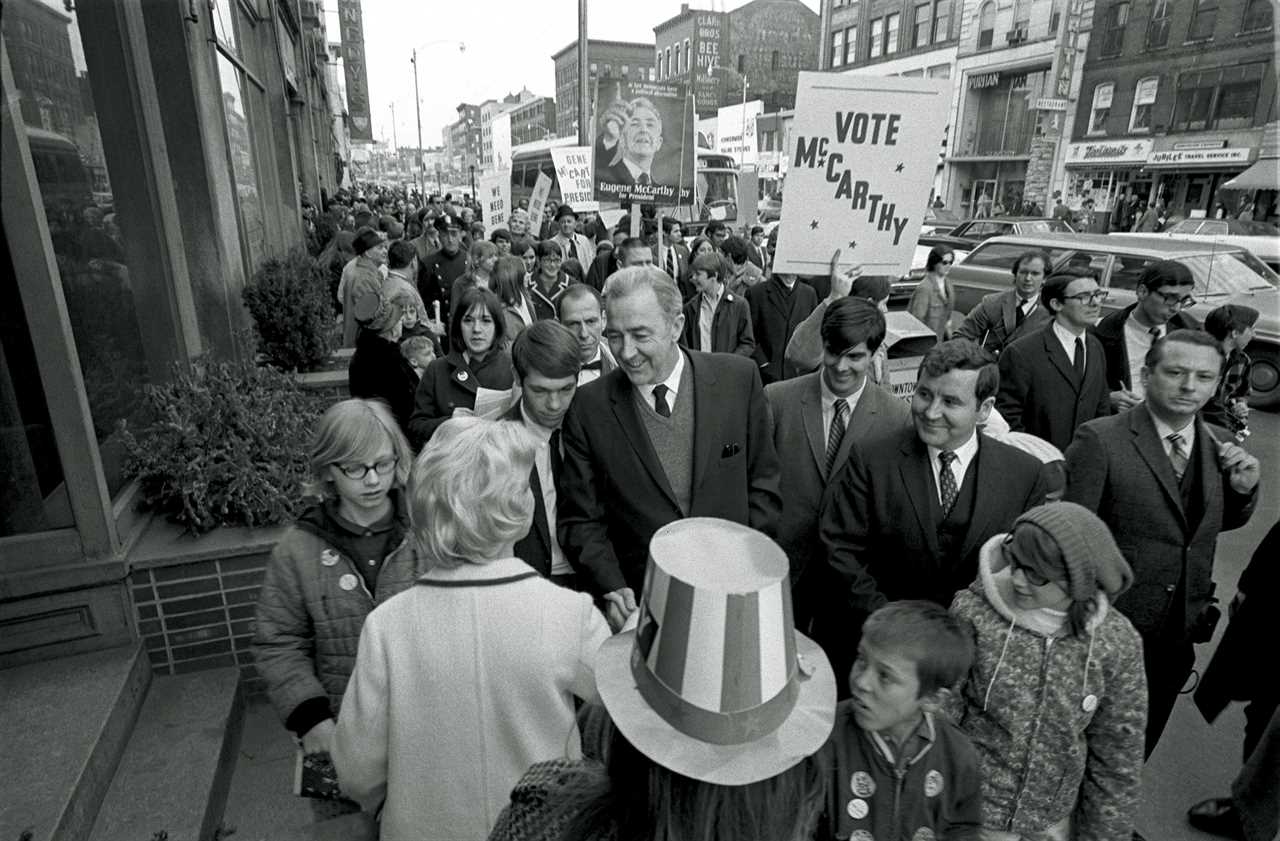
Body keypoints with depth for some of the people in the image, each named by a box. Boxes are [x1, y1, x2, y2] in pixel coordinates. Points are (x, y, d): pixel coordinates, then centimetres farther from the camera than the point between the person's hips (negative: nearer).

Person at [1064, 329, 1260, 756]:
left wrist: (1244, 489, -5)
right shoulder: (1099, 440, -19)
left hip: (1178, 636, 6)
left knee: (1139, 745, 24)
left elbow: (1219, 521, 15)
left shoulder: (1219, 448, 0)